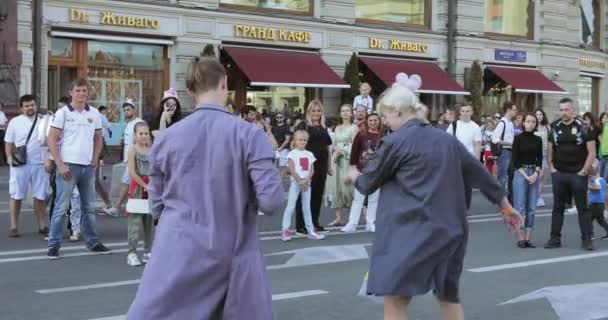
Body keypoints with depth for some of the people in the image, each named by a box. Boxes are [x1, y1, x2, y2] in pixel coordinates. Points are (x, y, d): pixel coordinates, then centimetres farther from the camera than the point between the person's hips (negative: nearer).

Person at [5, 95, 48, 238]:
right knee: (16, 195, 1)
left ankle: (42, 226, 14)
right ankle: (14, 227, 8)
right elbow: (9, 143, 8)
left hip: (39, 164, 1)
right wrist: (10, 157, -7)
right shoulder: (15, 122, 4)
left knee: (40, 196, 5)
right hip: (20, 164, -1)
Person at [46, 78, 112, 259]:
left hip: (88, 167, 5)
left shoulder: (94, 113, 8)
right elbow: (52, 140, -6)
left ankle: (92, 242, 23)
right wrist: (60, 165, -12)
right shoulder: (63, 113, -4)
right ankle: (54, 245, 1)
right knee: (61, 207, -4)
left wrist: (95, 160, 6)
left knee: (89, 207, 13)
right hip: (68, 166, -5)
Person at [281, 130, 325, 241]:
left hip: (307, 182, 5)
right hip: (295, 182, -5)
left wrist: (306, 181, -10)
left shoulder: (309, 154, 10)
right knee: (290, 206, -6)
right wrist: (300, 181, -15)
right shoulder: (293, 153, -4)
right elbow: (292, 170, -10)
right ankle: (285, 230, -6)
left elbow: (312, 170, 5)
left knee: (307, 207, 9)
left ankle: (311, 230, 11)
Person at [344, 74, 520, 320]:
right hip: (450, 228, 7)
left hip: (412, 231, -7)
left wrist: (354, 176, 26)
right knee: (448, 295, 20)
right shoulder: (446, 139, 10)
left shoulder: (395, 142, -8)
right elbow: (478, 173, 16)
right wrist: (505, 206, 27)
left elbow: (368, 183, 3)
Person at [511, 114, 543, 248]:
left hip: (534, 174, 4)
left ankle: (527, 238, 8)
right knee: (520, 207, -4)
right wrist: (526, 176, -11)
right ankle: (520, 238, 1)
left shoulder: (538, 140, 8)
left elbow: (539, 159, 8)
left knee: (531, 208, 4)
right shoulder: (518, 138, -3)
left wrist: (536, 174, -7)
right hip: (520, 173, -4)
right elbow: (515, 160, -5)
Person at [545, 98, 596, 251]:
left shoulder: (582, 127, -5)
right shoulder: (555, 128, 6)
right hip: (559, 175, 4)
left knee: (582, 208, 1)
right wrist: (551, 168, 4)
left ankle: (587, 239, 6)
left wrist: (584, 171, -11)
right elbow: (550, 150, 15)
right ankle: (555, 238, 15)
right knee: (558, 207, 9)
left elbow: (591, 152, -6)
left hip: (578, 175, -4)